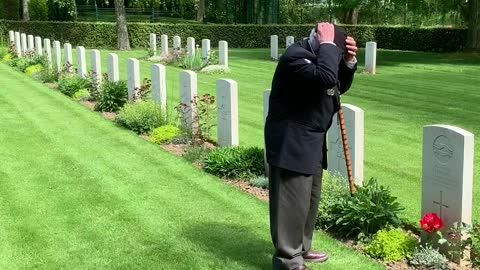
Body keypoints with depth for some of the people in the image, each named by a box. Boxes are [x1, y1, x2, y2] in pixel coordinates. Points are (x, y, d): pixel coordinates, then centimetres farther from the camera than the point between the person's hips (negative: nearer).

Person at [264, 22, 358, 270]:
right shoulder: (296, 55, -19)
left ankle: (301, 248, 33)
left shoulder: (317, 55, 12)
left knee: (310, 198, 18)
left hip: (311, 142, 10)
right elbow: (324, 77, -35)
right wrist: (328, 45, -23)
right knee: (292, 201, -4)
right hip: (291, 143, -10)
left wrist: (348, 60, 4)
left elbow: (340, 86, 20)